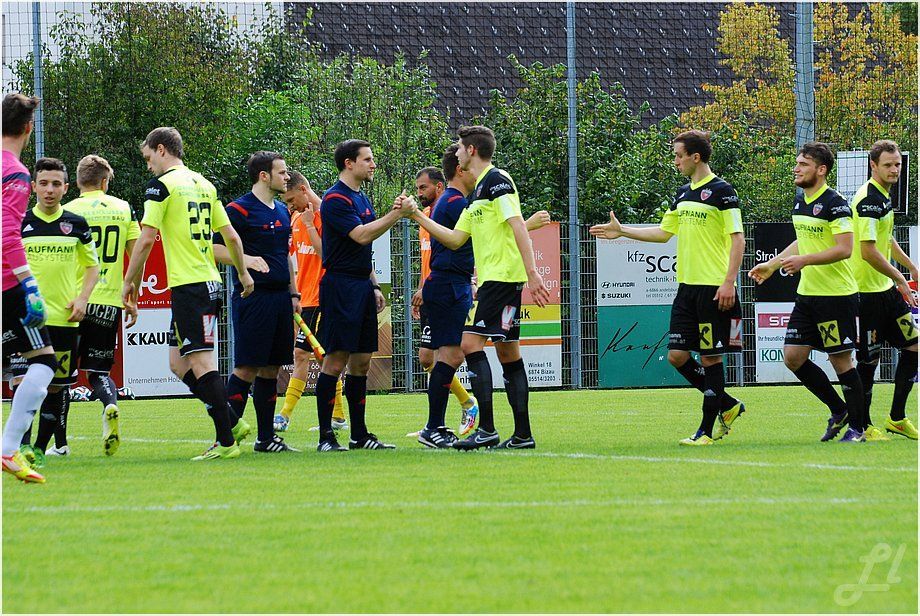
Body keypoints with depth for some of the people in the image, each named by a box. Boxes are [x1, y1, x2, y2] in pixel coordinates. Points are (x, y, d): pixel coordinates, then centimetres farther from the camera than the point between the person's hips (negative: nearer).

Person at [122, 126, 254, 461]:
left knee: (201, 362, -7)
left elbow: (146, 240, -12)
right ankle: (233, 423, 11)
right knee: (178, 362, 14)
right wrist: (243, 273, 29)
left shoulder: (162, 185, -7)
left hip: (187, 285, -8)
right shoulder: (204, 185, 15)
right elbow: (231, 236, 17)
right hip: (211, 283, 8)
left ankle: (226, 441, -10)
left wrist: (130, 281, -2)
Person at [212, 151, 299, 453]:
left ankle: (266, 437, 14)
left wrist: (293, 293, 21)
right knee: (246, 368, -10)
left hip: (279, 297, 8)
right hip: (252, 297, -8)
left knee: (271, 369, 9)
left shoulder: (282, 212, 18)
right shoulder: (240, 209, -8)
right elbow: (214, 247, -11)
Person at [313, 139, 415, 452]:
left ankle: (359, 434, 12)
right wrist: (396, 214, -22)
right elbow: (361, 236, -22)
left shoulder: (362, 199, 18)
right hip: (340, 286, -9)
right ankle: (325, 435, -8)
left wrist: (374, 286, 21)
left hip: (361, 287, 9)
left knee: (361, 361, 8)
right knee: (335, 360, -9)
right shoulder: (336, 199, -11)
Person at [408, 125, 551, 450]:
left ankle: (487, 429, -16)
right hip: (493, 279, 10)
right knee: (508, 352, 8)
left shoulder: (497, 180, -9)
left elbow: (517, 224, -18)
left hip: (501, 276, -10)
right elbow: (455, 240, 21)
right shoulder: (477, 193, 21)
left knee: (471, 343, -13)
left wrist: (531, 272, -25)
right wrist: (416, 214, 20)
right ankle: (522, 434, 9)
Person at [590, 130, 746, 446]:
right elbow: (664, 232, 25)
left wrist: (728, 282, -19)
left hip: (715, 289, -8)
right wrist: (621, 231, 23)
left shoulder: (721, 191, -9)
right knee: (677, 355, 5)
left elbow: (737, 238, -13)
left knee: (710, 356, -3)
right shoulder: (682, 194, 15)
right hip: (687, 287, 8)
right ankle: (728, 406, 20)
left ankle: (707, 430, 2)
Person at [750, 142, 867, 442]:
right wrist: (772, 264, 26)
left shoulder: (835, 203, -15)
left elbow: (845, 248, -22)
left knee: (840, 360, -3)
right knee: (793, 357, 5)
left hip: (837, 295, -9)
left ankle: (857, 427, 8)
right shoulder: (800, 201, 11)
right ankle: (838, 410, 20)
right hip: (807, 294, 9)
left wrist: (805, 260, -26)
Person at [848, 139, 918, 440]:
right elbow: (868, 251, -24)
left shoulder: (884, 196, 12)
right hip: (867, 291, -10)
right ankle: (862, 424, 9)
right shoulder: (868, 199, -19)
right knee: (869, 359, -3)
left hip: (887, 290, 10)